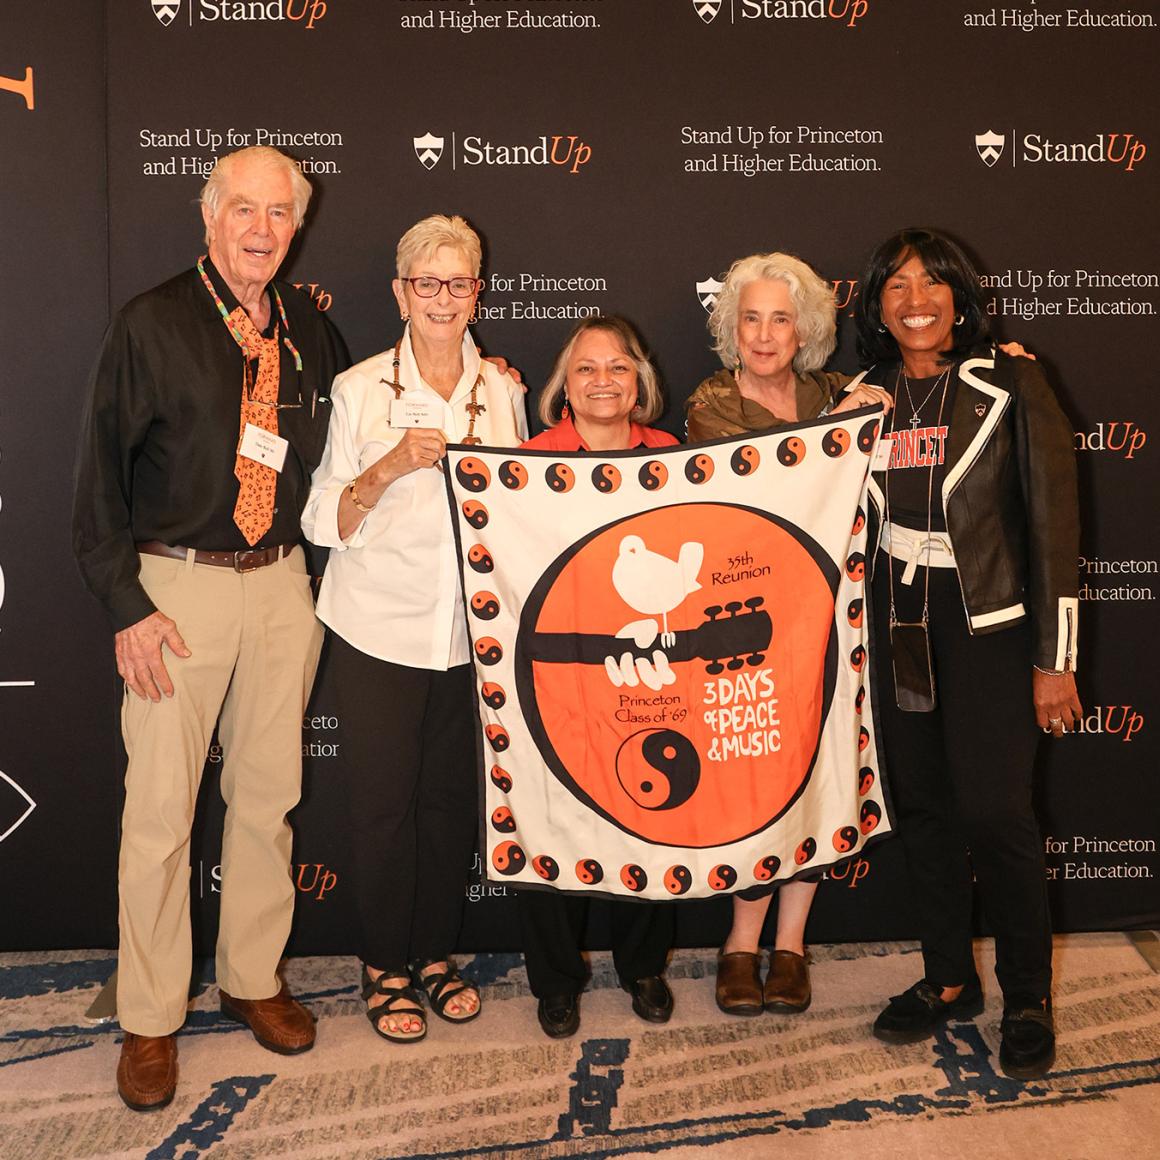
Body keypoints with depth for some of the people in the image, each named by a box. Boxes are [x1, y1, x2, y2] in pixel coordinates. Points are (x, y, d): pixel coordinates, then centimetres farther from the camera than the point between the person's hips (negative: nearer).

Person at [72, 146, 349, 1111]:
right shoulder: (153, 324, -5)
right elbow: (103, 472, -6)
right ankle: (150, 1018, 16)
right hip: (178, 585, -4)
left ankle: (252, 979, 29)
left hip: (281, 582, 4)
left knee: (268, 794, 12)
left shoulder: (309, 328, 8)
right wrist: (127, 604, -11)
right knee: (161, 808, 1)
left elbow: (334, 450, 20)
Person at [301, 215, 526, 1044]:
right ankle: (385, 967, 21)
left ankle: (436, 953, 28)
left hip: (474, 628, 3)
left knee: (454, 796, 10)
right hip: (379, 628, -2)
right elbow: (325, 522, -5)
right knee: (383, 799, 3)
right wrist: (390, 467, -19)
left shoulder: (503, 390, 6)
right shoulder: (360, 390, -2)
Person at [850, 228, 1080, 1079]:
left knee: (994, 810, -7)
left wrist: (1055, 658, -10)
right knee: (923, 802, 9)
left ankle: (1030, 998, 14)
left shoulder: (1010, 383, -5)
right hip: (900, 623, 4)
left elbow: (1053, 517, -7)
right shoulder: (866, 396, 7)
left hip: (990, 620, -4)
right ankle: (950, 979, 26)